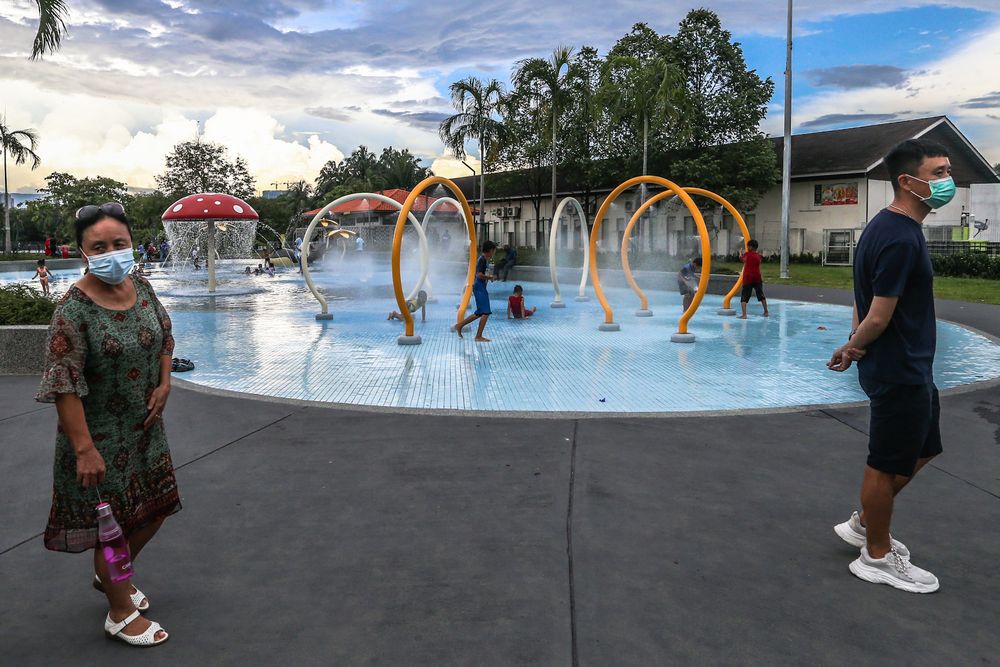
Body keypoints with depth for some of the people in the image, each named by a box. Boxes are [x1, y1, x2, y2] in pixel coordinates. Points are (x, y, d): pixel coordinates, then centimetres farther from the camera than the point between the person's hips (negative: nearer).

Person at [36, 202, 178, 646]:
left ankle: (109, 575, 45)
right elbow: (64, 385, -22)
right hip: (101, 434, -7)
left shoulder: (141, 286, -2)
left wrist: (164, 384, 0)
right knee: (113, 523, 6)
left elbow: (164, 335, 14)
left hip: (145, 426, 7)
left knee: (156, 508, 18)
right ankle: (121, 614, 27)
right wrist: (84, 449, -24)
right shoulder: (74, 309, -22)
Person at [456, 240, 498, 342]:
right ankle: (478, 336, -4)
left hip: (480, 288, 10)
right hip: (480, 288, -10)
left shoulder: (484, 259, 15)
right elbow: (479, 275, -23)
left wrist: (488, 276, 12)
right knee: (486, 312, -8)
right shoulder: (483, 260, -15)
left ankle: (460, 325, 21)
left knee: (480, 313, 15)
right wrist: (490, 277, -11)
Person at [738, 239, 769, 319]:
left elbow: (741, 259, 13)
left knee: (744, 298, -5)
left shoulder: (747, 254, -5)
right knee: (761, 296, 19)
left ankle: (744, 315, -18)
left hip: (748, 278, -4)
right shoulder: (758, 255, 6)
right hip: (757, 278, 4)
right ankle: (766, 312, 27)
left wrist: (740, 253, 33)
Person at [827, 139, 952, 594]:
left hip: (911, 370, 10)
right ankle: (876, 557, 23)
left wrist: (855, 346, 3)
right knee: (888, 464, 5)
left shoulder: (886, 227, 9)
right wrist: (853, 349, -5)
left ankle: (863, 524, 35)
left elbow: (868, 304, 12)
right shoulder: (901, 239, -23)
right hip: (899, 373, -10)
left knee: (923, 448, 23)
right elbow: (877, 318, -22)